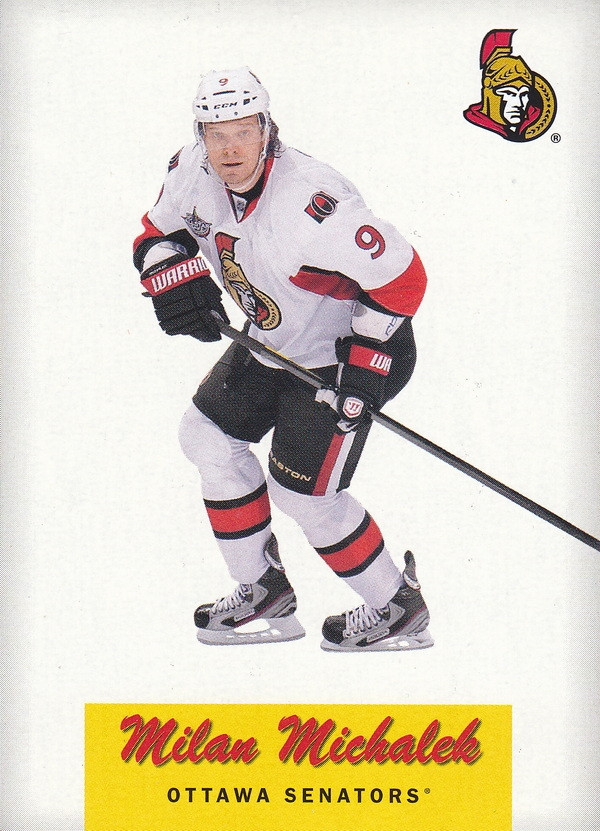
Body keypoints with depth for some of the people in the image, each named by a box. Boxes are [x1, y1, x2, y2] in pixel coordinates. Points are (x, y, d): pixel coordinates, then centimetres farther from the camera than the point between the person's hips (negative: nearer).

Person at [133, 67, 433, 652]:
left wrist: (365, 366, -28)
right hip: (272, 341, 9)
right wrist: (177, 280, -15)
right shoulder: (192, 172, -11)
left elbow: (400, 274, -30)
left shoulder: (310, 203, -35)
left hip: (343, 350, -9)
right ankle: (263, 592, 23)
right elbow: (157, 234, 7)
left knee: (302, 494, -6)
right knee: (206, 435, 11)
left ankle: (396, 608, 15)